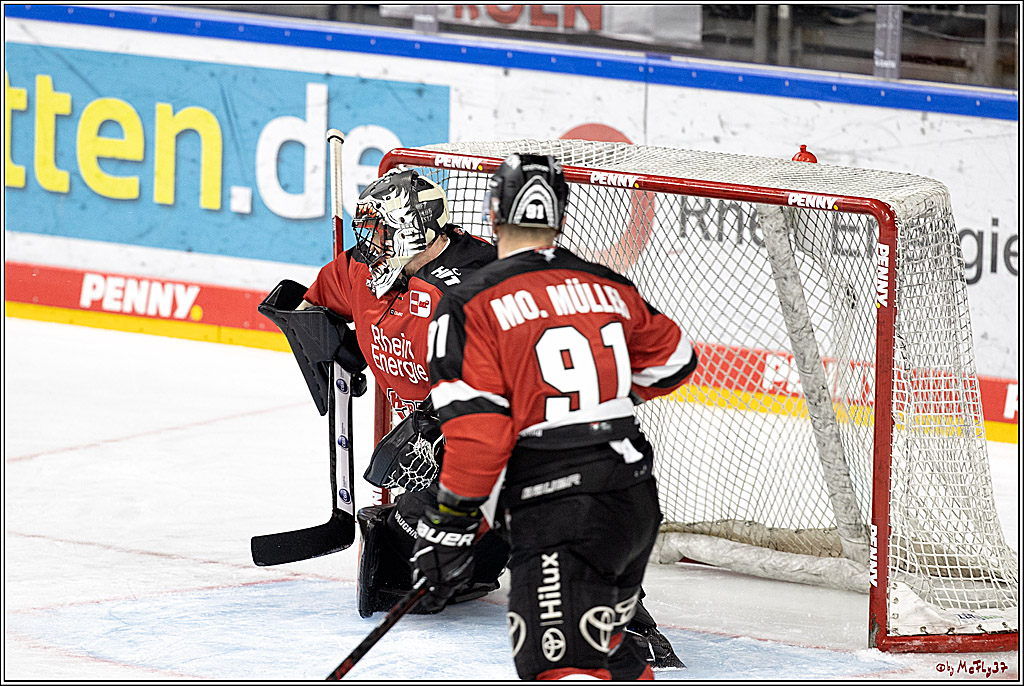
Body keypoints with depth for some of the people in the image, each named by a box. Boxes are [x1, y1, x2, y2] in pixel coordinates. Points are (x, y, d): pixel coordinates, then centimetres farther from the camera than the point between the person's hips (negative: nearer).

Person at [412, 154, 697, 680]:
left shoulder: (472, 306, -7)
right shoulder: (610, 288, 11)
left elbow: (475, 430, -13)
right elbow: (671, 363, 25)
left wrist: (452, 525, -5)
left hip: (559, 515, -7)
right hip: (638, 501, 7)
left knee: (557, 663, -12)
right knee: (600, 641, 28)